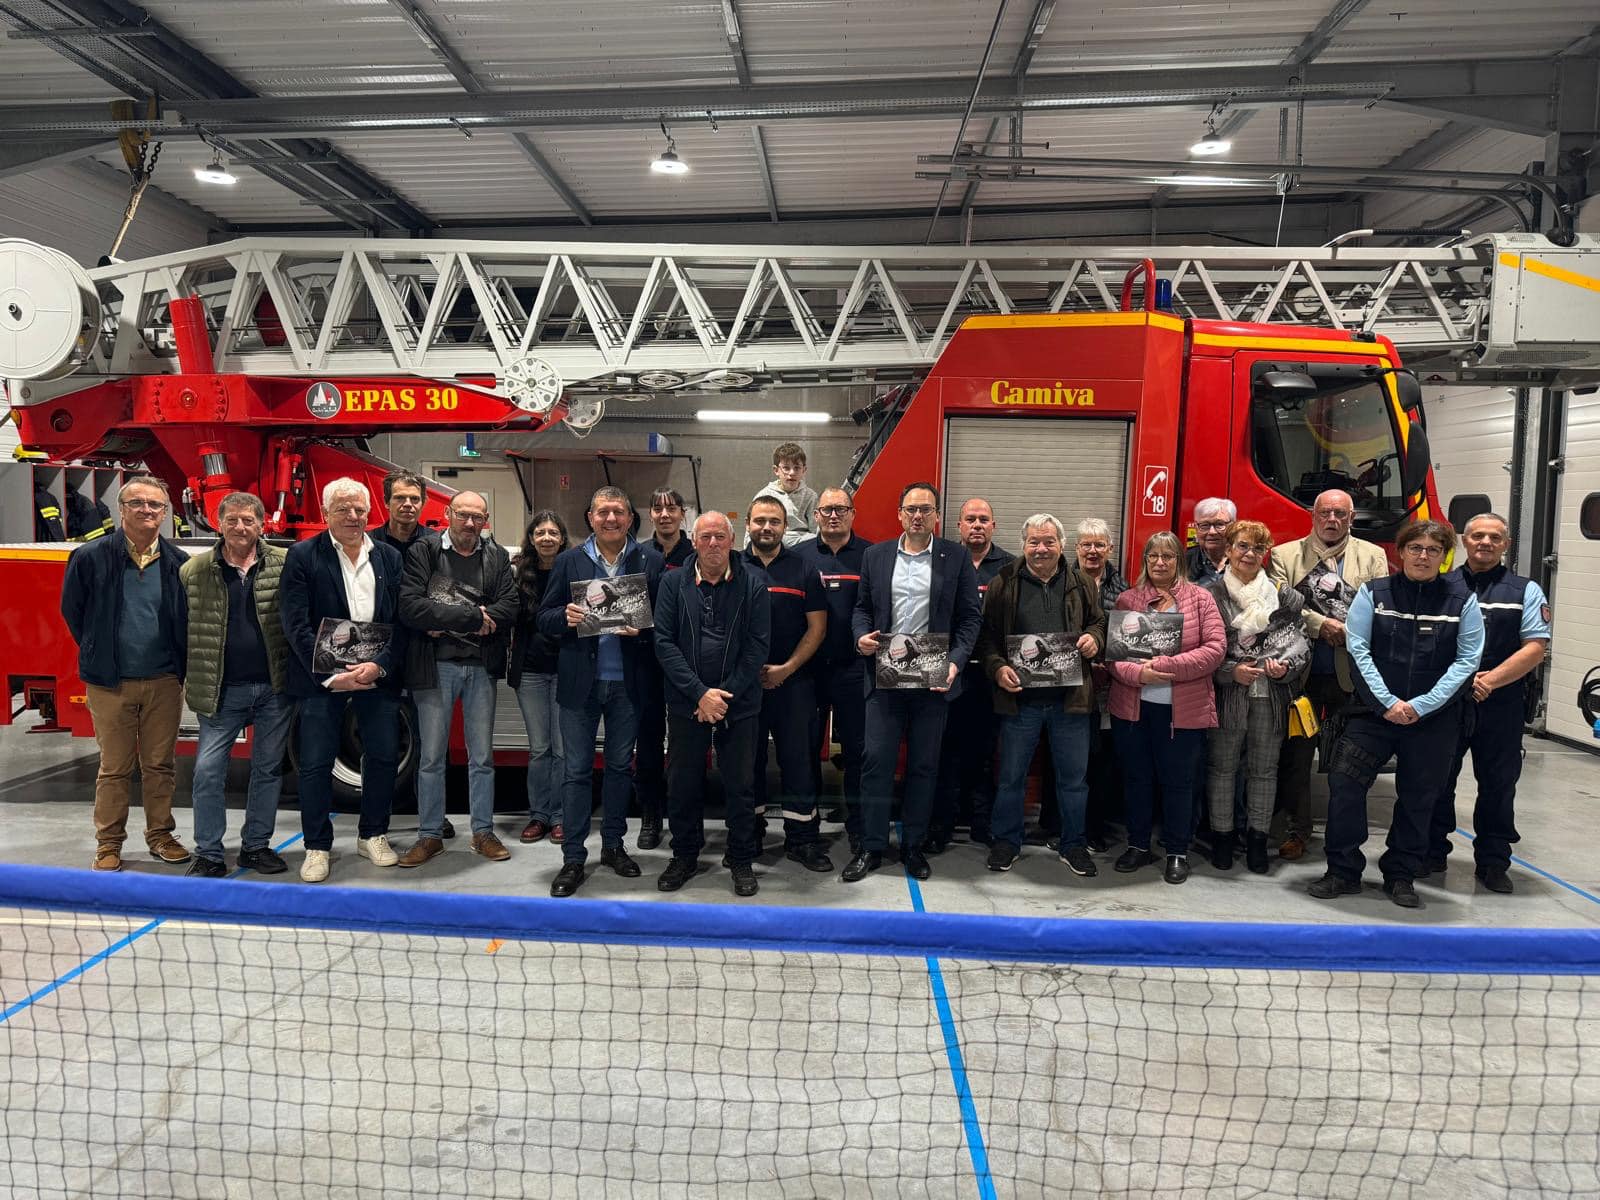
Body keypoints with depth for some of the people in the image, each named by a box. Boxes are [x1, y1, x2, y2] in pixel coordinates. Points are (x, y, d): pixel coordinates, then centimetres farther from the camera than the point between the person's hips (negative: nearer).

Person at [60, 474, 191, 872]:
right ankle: (109, 843, 19)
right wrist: (98, 656, 10)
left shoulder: (179, 563, 0)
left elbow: (188, 621, 9)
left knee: (160, 764, 11)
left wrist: (180, 667, 5)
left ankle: (160, 834, 24)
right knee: (115, 767, 7)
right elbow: (72, 610, 7)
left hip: (164, 682, 1)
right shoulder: (91, 557, -4)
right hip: (110, 683, -1)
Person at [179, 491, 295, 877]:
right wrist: (184, 679, 1)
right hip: (221, 691, 0)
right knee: (208, 771, 0)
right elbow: (181, 628, 6)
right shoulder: (193, 571, 2)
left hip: (274, 687, 0)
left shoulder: (284, 565, 0)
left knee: (268, 769, 10)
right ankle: (208, 854, 12)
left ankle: (256, 846, 23)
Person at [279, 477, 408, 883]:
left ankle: (373, 835, 24)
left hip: (378, 675, 3)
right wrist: (330, 675, -14)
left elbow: (401, 620, 4)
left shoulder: (389, 558, 7)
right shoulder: (303, 556, -2)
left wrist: (379, 665, -11)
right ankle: (317, 847, 15)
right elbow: (295, 623, -7)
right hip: (322, 677, -3)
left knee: (384, 757, 8)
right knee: (316, 763, 2)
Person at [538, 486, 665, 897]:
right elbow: (544, 618, 3)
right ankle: (573, 858, 12)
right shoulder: (568, 561, 3)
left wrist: (641, 631, -19)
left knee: (620, 766, 13)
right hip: (580, 682, 0)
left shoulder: (650, 562, 1)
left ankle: (613, 845, 28)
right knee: (577, 770, 3)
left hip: (627, 682, 1)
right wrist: (565, 618, -17)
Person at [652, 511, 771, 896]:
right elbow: (664, 642, -4)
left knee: (740, 785, 7)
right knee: (682, 783, 10)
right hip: (686, 702, 1)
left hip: (739, 703, -1)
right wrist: (700, 693, -13)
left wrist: (725, 695, -11)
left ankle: (742, 861, 22)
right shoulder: (674, 583, 1)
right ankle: (684, 857, 28)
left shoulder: (753, 583, -3)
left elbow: (757, 646, -6)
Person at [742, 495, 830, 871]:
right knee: (748, 757, 9)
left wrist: (786, 669, -9)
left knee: (797, 758, 2)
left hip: (792, 681, -1)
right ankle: (749, 833, 22)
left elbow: (817, 627, -1)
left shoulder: (803, 568, 3)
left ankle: (802, 838, 10)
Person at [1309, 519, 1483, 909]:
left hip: (1435, 719, 1)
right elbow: (1358, 648, -4)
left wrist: (1421, 706, -12)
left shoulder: (1462, 599, 1)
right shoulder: (1374, 593, 1)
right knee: (1344, 781, -10)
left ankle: (1400, 876, 27)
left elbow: (1467, 660, -3)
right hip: (1375, 712, 0)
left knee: (1418, 797, 9)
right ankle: (1343, 872, 4)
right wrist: (1387, 702, -13)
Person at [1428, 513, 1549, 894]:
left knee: (1498, 784, 8)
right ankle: (1432, 852, 21)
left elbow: (1535, 648, -2)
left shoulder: (1526, 591, 7)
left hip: (1501, 706, 0)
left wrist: (1490, 679, -14)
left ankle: (1493, 862, 21)